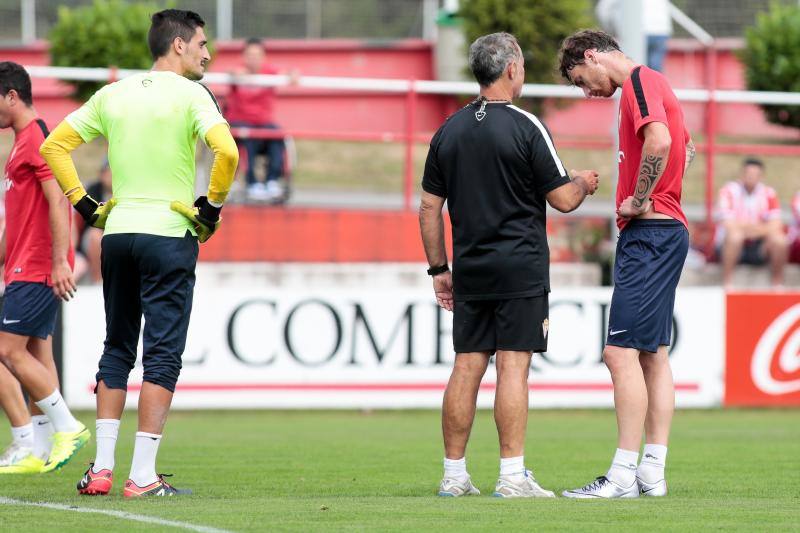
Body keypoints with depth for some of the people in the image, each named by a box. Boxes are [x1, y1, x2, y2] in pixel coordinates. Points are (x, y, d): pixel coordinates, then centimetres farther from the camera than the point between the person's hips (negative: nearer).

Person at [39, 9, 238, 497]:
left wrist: (83, 203, 12)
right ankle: (143, 475, -7)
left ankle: (102, 466, 10)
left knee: (117, 350, 14)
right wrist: (213, 206, -8)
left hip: (117, 233, 5)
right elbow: (226, 151, -21)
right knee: (163, 355, -2)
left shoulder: (113, 95, 11)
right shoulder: (191, 95, -6)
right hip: (169, 235, -5)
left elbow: (54, 145, 12)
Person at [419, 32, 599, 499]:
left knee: (467, 367, 7)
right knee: (513, 366, -6)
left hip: (469, 269, 5)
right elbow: (563, 200, -6)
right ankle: (513, 475, -8)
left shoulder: (449, 131, 8)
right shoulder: (526, 127, -9)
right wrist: (584, 183, 16)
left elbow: (429, 207, 10)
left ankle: (454, 475, 8)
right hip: (520, 267, -5)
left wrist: (439, 268, 17)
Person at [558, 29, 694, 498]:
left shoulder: (640, 83, -11)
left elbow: (659, 142, -29)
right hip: (669, 228, 11)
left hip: (650, 232, -11)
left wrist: (640, 200, -18)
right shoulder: (651, 83, 20)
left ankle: (624, 476, -14)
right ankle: (653, 472, 10)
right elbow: (685, 148, 33)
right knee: (654, 354, 10)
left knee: (622, 351, -12)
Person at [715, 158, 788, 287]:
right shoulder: (729, 191, -7)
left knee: (779, 239, -24)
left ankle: (778, 285, -9)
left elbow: (775, 226, -4)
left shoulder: (768, 193, 3)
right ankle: (727, 284, -30)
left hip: (757, 247, 3)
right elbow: (728, 225, -15)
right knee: (735, 235, -35)